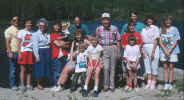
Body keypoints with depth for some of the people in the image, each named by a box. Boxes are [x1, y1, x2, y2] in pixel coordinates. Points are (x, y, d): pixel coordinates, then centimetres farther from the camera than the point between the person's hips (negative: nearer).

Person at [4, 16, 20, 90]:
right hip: (12, 52, -5)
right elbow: (7, 42, -8)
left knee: (18, 69, 8)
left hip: (19, 52, 6)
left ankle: (18, 84, 16)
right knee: (13, 69, -2)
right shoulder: (9, 30, -3)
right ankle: (12, 85, 6)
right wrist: (9, 52, -16)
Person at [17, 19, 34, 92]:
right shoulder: (21, 32, 0)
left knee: (29, 69, 5)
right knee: (23, 69, -4)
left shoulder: (32, 33, 11)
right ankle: (22, 85, 0)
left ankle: (28, 84, 13)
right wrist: (19, 53, -10)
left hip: (31, 52, 4)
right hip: (23, 52, -4)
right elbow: (19, 43, -2)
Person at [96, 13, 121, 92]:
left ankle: (112, 85, 13)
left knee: (112, 68, 4)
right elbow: (97, 40, 11)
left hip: (113, 48, 0)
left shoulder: (114, 28, -2)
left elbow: (118, 41, 3)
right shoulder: (98, 29, 2)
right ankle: (106, 86, 4)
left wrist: (119, 52, 2)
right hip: (104, 49, 0)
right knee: (106, 68, -9)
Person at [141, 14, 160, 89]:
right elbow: (142, 41, 8)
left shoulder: (155, 28, -3)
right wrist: (142, 51, -3)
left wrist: (153, 52, -14)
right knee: (147, 65, 6)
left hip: (153, 48, -5)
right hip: (145, 48, 5)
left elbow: (155, 40, -9)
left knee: (154, 66, -1)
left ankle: (153, 83, 6)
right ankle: (149, 82, 11)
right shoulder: (143, 29, 12)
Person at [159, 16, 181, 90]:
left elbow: (175, 42, -3)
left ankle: (170, 84, 6)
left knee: (171, 67, 0)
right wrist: (165, 51, -9)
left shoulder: (175, 29, 0)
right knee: (165, 67, 2)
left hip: (173, 51, -1)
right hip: (163, 51, 1)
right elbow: (160, 41, 1)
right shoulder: (161, 29, 4)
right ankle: (166, 84, 6)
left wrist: (169, 51, -11)